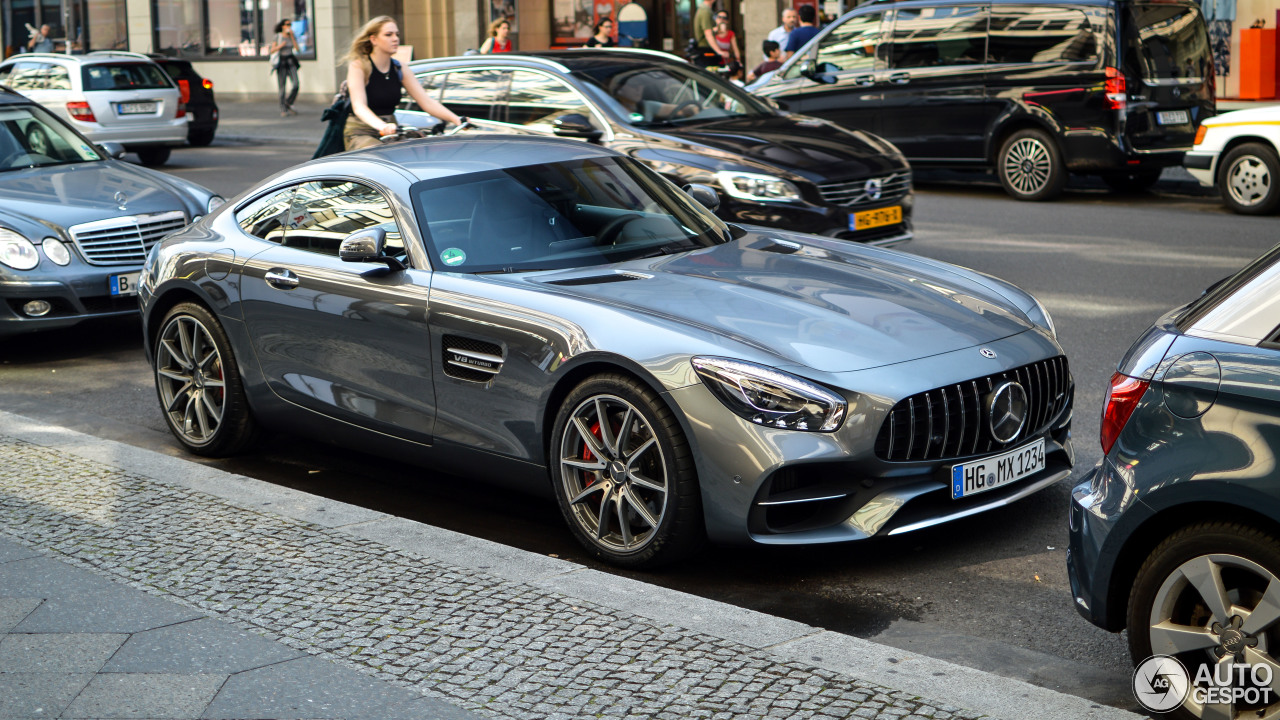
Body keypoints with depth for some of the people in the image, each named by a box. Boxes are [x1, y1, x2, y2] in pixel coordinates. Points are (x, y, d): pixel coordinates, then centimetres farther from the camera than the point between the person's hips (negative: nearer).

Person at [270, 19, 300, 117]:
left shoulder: (293, 36, 6)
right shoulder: (277, 36, -2)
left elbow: (297, 48, -5)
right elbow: (272, 50, -2)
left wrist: (292, 36, -11)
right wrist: (280, 46, -20)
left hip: (291, 62, 3)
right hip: (281, 63, -3)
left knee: (296, 84, -12)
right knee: (282, 87, -6)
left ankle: (288, 105, 9)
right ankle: (283, 110, 1)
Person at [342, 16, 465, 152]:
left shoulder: (399, 69, 8)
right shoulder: (358, 66, -9)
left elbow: (427, 102, 1)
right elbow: (359, 106, -24)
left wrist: (457, 120, -16)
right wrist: (382, 126, -45)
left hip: (391, 129, 6)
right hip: (360, 134, -6)